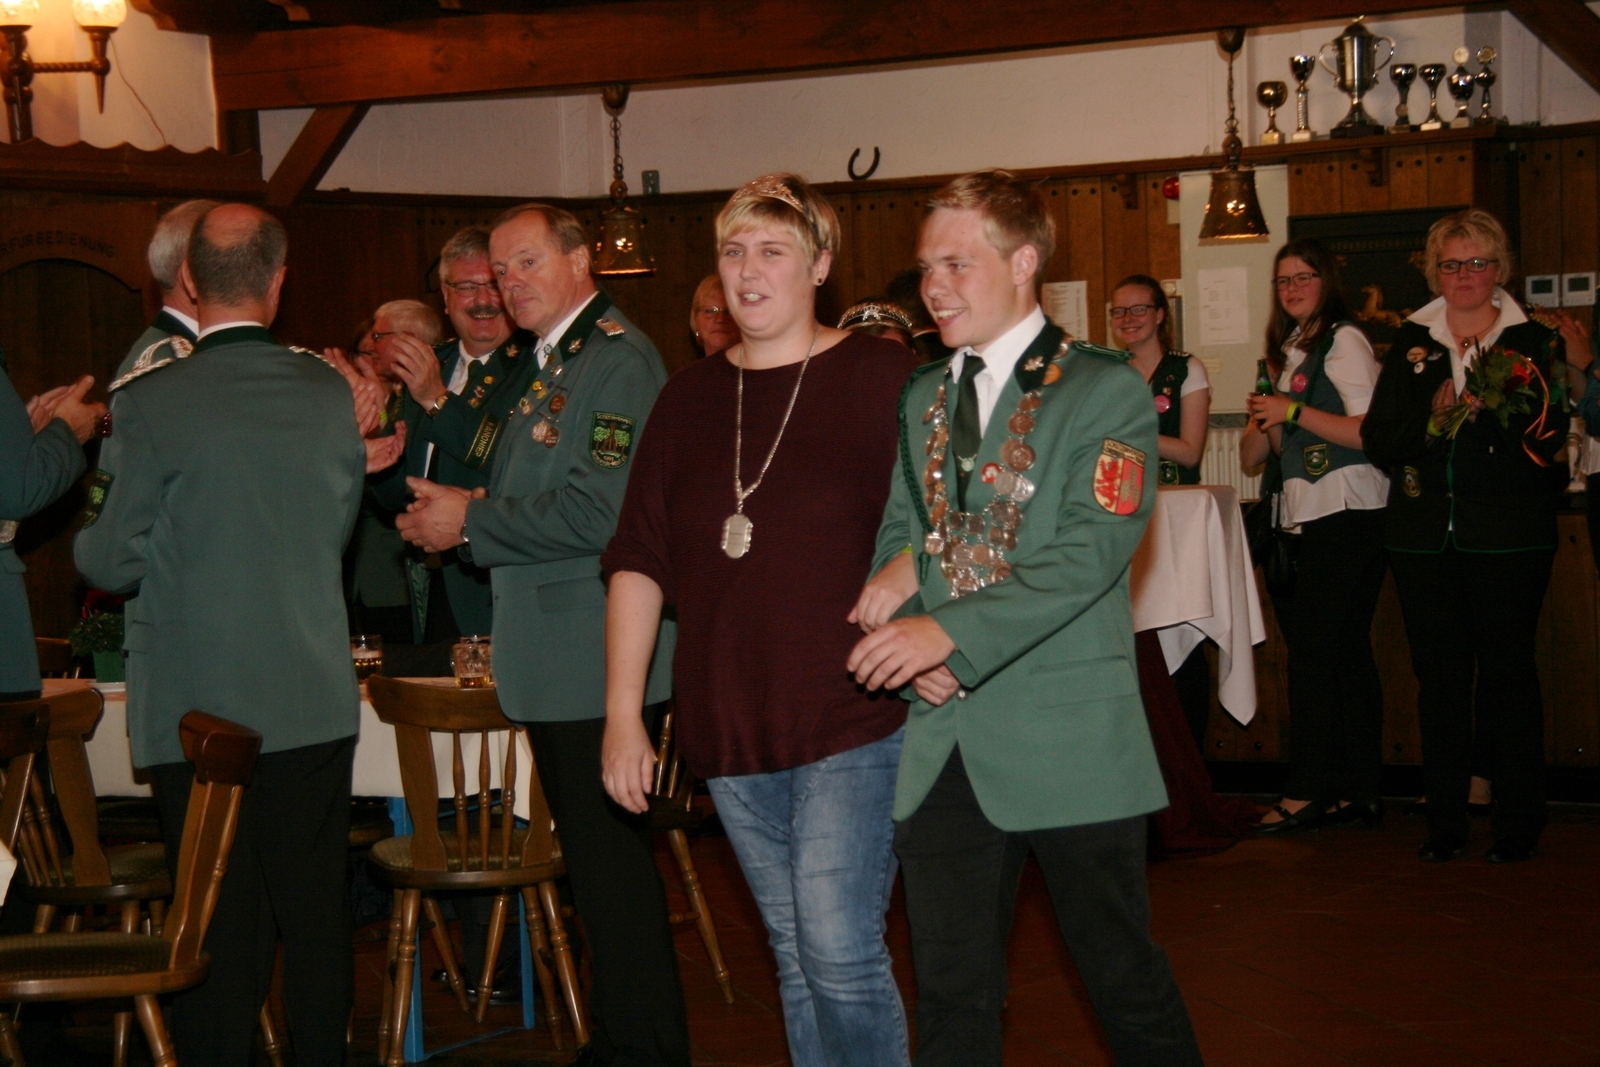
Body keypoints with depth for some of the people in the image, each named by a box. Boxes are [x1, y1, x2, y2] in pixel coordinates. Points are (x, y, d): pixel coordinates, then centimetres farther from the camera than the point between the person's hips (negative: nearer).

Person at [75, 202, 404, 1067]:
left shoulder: (148, 401, -14)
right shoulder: (332, 395, -2)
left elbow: (109, 562, -7)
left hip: (197, 708, -3)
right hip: (315, 701, 3)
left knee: (219, 922, 5)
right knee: (317, 910, 14)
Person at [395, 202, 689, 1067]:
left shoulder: (617, 358, -14)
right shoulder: (551, 364, 18)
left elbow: (600, 512, -22)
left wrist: (472, 521, -14)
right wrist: (452, 516, 4)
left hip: (594, 661, -10)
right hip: (556, 662, 10)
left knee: (612, 860, -5)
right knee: (595, 858, 16)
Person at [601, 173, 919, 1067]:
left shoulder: (884, 379, -3)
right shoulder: (689, 399, 9)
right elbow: (639, 560, 9)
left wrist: (909, 571, -19)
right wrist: (623, 712, 5)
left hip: (852, 719, -5)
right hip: (731, 729, 5)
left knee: (839, 949, -10)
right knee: (797, 956, 13)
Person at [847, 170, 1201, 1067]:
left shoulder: (1106, 393, -6)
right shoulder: (921, 401, 14)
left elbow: (1090, 552, -17)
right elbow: (896, 537, 15)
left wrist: (950, 632, -24)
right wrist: (911, 650, -5)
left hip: (1069, 745, -5)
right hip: (944, 748, 5)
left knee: (1124, 975, 8)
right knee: (952, 993, 8)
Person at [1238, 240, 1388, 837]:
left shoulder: (1344, 340, -6)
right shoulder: (1288, 350, 21)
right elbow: (1254, 455, 25)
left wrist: (1295, 412, -15)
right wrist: (1267, 422, 3)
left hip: (1347, 514, -9)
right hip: (1304, 518, 9)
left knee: (1315, 650, -10)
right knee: (1346, 654, 8)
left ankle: (1306, 793, -7)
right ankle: (1358, 790, 9)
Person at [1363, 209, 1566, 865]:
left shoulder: (1534, 343, 4)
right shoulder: (1411, 344, 12)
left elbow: (1548, 441, -5)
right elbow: (1378, 439, 5)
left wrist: (1485, 415, -20)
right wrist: (1432, 418, -12)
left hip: (1508, 538, -2)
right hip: (1425, 536, 3)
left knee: (1507, 672, 0)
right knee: (1439, 675, 6)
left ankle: (1517, 823, 8)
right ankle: (1444, 822, 13)